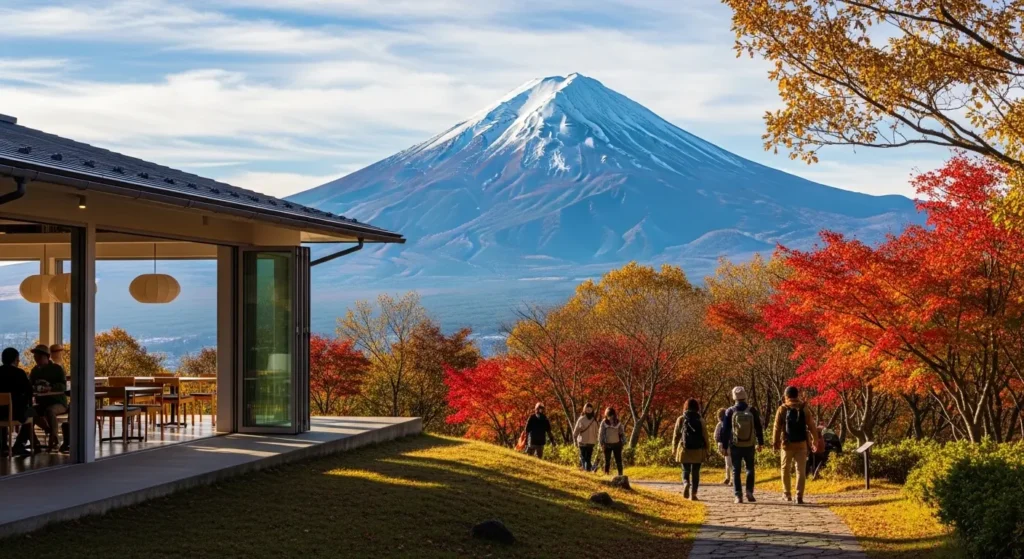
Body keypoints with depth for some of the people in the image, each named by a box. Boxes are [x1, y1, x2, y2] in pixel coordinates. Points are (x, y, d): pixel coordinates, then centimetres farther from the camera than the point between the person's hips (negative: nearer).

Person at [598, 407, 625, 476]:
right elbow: (601, 433, 1)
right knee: (607, 461, 6)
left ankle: (620, 474, 5)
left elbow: (622, 433, 6)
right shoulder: (604, 423, -3)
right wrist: (602, 443, -4)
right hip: (607, 444, 0)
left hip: (617, 444, 0)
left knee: (618, 460, 1)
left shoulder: (618, 422, 0)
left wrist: (623, 442, -1)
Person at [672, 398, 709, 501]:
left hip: (685, 450, 0)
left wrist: (674, 449, 12)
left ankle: (686, 483, -18)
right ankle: (693, 493, 5)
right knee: (695, 472, 8)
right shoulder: (700, 420, -2)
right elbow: (705, 437, -1)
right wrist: (706, 451, 6)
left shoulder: (681, 419, -2)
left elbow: (676, 435, 2)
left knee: (686, 471, 11)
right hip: (698, 450, 0)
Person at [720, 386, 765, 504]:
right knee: (750, 469, 15)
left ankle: (738, 495, -1)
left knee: (736, 471, 5)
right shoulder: (752, 411, -3)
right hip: (750, 445, 1)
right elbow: (758, 428, 3)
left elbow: (725, 430, -2)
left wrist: (724, 446, 5)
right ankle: (749, 492, 2)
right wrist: (760, 443, 14)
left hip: (735, 446, -1)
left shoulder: (730, 412, -5)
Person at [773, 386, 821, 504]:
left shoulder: (782, 409, -2)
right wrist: (815, 440, 12)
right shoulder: (804, 409, 1)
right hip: (801, 444, 0)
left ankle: (787, 493, 22)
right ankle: (799, 496, -8)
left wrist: (775, 442, 1)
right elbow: (811, 426, 3)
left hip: (787, 443, 0)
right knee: (801, 470, 1)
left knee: (786, 469, 16)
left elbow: (777, 427, -5)